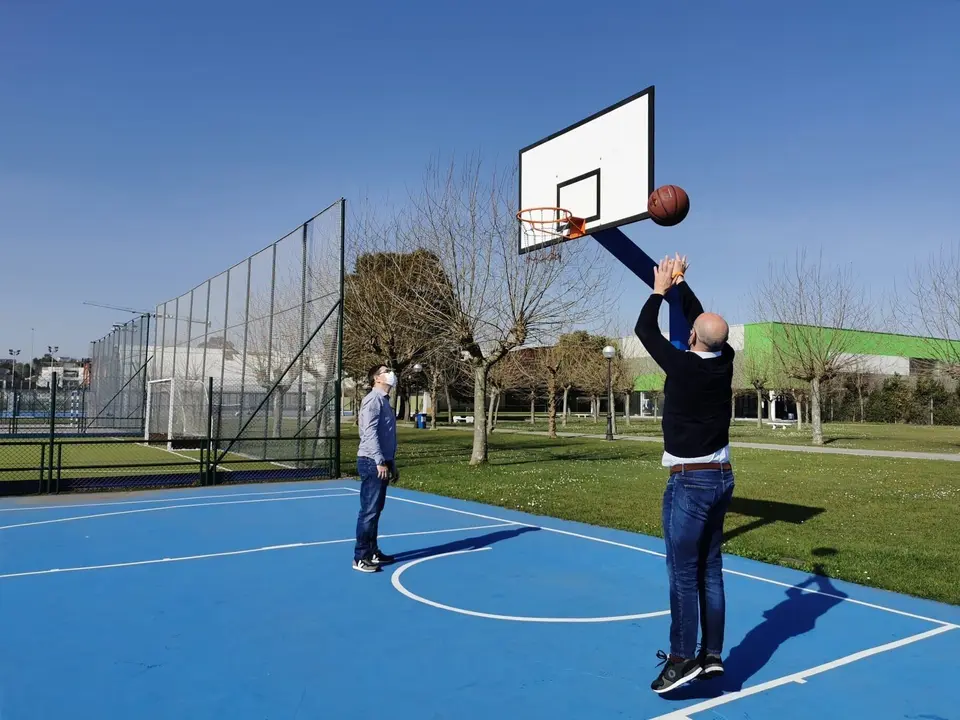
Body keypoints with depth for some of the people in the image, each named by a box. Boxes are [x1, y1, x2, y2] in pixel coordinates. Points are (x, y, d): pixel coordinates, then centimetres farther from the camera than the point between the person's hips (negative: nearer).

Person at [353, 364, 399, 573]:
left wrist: (392, 464, 21)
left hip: (382, 463, 10)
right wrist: (380, 462, -24)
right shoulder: (373, 399, -11)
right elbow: (370, 432, -20)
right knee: (369, 511, -7)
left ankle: (372, 551, 22)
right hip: (372, 463, -10)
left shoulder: (385, 401, 19)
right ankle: (360, 558, -1)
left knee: (376, 510, 14)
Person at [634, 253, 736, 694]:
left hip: (691, 480, -7)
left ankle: (682, 658, -2)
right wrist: (680, 283, 25)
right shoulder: (724, 360, 1)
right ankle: (711, 655, 18)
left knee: (683, 572, -4)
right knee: (709, 571, 12)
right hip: (721, 477, 8)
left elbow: (645, 330, -2)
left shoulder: (683, 365, -16)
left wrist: (659, 290, 12)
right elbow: (703, 320, 18)